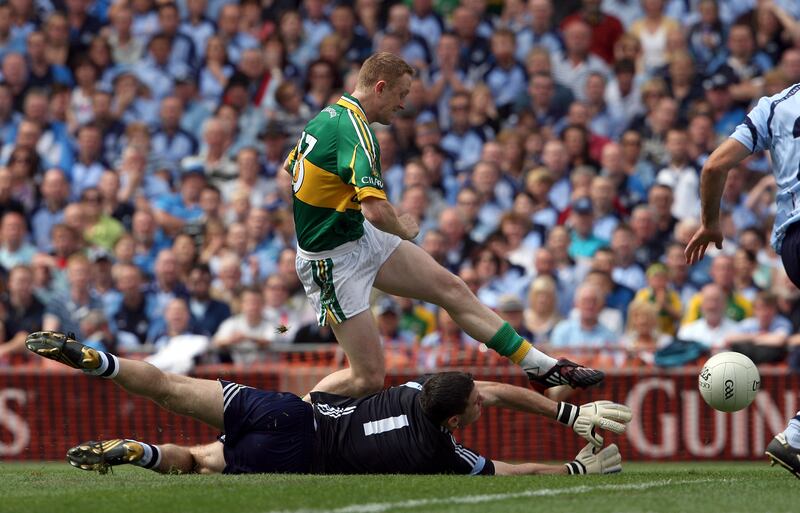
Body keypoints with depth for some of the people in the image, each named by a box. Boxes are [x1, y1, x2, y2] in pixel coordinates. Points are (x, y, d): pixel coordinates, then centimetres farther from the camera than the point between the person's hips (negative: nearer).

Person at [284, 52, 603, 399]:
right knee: (368, 377, -8)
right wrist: (403, 230, -14)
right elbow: (377, 211, -35)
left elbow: (289, 166, 23)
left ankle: (541, 366, 12)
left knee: (451, 289, 8)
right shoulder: (354, 130, -25)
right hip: (334, 260, -10)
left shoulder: (327, 115, 5)